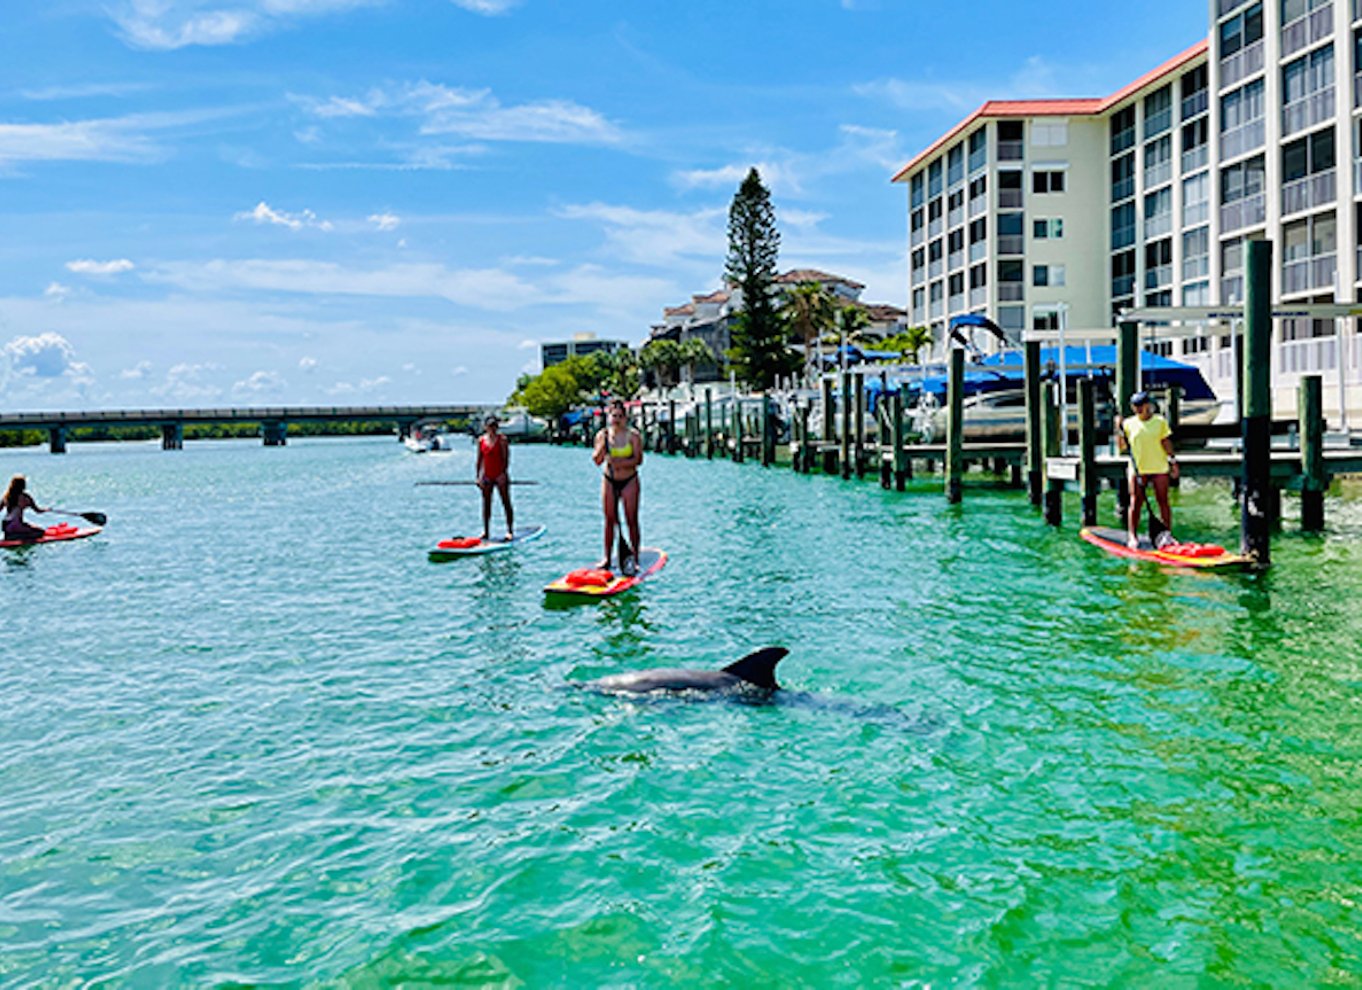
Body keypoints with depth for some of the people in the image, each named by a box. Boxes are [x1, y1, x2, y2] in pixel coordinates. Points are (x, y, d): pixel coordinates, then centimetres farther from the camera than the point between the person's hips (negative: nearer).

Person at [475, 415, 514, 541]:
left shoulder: (502, 440, -5)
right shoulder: (481, 440, 6)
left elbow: (506, 458, -9)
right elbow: (479, 459, 10)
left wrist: (504, 472, -19)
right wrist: (478, 476, 6)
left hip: (500, 474, -4)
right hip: (486, 475, 4)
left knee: (506, 503, 0)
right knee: (486, 504, 7)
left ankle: (510, 531, 3)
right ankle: (486, 531, 14)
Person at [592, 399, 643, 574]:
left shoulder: (633, 435, -6)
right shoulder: (603, 435, 1)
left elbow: (638, 459, -13)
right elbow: (597, 460, -6)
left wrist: (620, 462, -25)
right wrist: (602, 445, -21)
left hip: (629, 481, -2)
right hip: (609, 480, 2)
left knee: (632, 520, -2)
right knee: (610, 520, 5)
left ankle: (634, 559, 2)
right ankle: (607, 558, 12)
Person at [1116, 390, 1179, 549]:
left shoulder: (1160, 421, 3)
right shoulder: (1129, 423, 4)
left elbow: (1166, 442, 4)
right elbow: (1122, 447, 2)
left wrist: (1173, 461, 0)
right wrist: (1119, 430, -10)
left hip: (1159, 468, 0)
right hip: (1137, 469, 0)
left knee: (1163, 501, 5)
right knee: (1136, 503, -1)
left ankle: (1167, 534, 14)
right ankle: (1132, 536, 2)